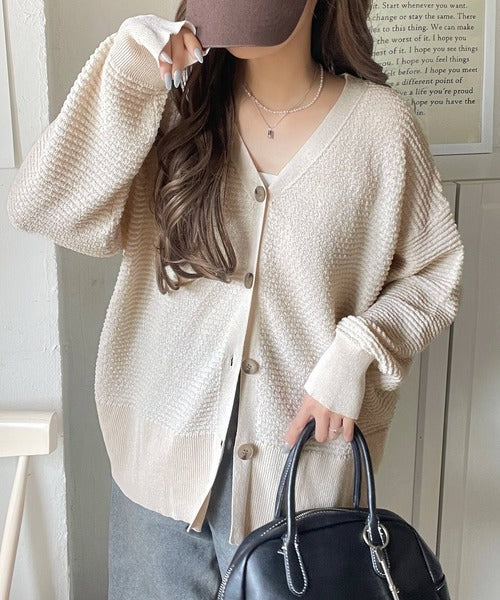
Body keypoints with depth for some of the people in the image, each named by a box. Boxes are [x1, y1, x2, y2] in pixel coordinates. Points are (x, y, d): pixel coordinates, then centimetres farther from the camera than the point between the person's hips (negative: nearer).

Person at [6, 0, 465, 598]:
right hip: (163, 453, 2)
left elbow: (433, 273, 1)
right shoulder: (176, 104, -5)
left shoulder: (380, 123, -9)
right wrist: (130, 68, -21)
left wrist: (357, 351, -15)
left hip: (304, 465, -1)